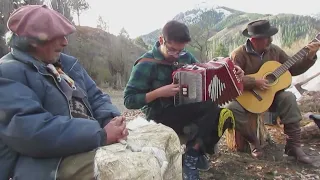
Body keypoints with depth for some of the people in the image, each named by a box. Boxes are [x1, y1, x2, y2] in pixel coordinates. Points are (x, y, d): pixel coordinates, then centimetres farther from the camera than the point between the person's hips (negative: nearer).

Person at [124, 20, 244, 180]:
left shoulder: (185, 56, 3)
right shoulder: (146, 64, -14)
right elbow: (129, 100, -15)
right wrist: (159, 92, -27)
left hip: (186, 109, 7)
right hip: (161, 117, -6)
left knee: (223, 115, -15)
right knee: (211, 109, -26)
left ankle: (196, 152, 4)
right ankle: (192, 156, -8)